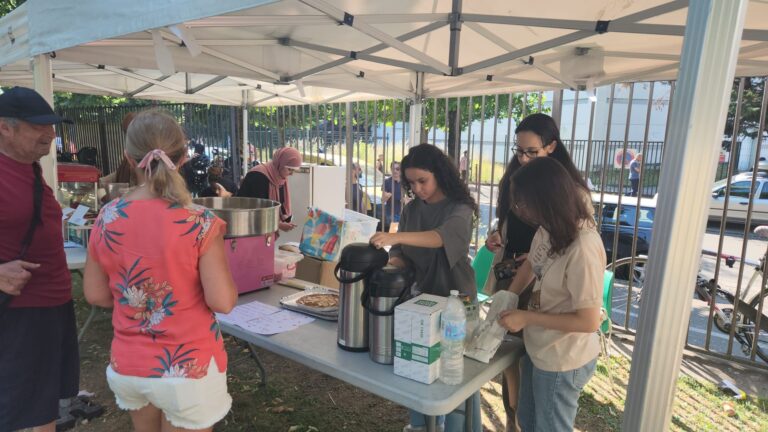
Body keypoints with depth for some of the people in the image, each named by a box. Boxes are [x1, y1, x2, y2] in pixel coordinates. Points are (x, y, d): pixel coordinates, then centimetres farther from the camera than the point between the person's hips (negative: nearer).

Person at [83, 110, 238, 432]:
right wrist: (218, 261, -1)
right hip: (187, 368, -4)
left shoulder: (107, 218, -7)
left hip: (128, 367, 4)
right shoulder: (199, 223, -21)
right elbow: (223, 302, -20)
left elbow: (95, 294, 3)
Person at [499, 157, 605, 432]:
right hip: (538, 349, 8)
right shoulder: (550, 228, -7)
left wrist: (526, 317, -21)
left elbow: (589, 321, -27)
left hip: (562, 361, -8)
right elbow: (531, 265, 11)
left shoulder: (582, 249, -32)